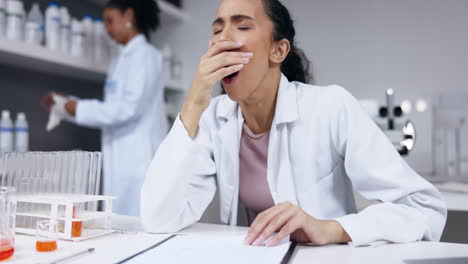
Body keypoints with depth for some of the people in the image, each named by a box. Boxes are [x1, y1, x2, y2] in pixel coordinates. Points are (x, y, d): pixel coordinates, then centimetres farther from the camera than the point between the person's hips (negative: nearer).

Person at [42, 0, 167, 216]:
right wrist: (71, 105, 11)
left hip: (138, 157, -9)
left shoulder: (144, 54, -5)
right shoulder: (125, 59, 20)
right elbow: (116, 109, 17)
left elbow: (130, 107, -16)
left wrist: (77, 108, -12)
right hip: (123, 158, 9)